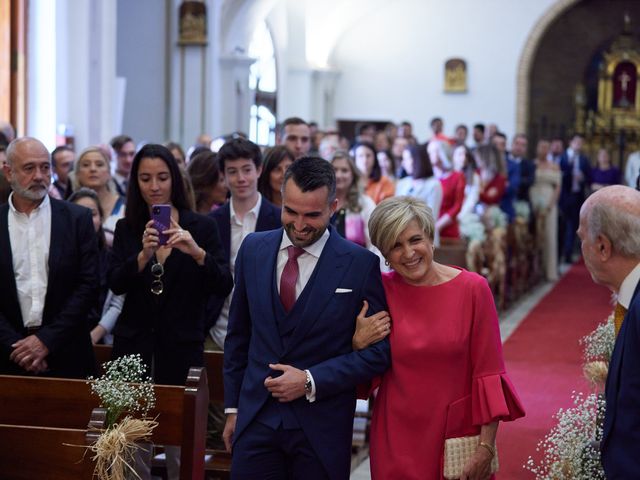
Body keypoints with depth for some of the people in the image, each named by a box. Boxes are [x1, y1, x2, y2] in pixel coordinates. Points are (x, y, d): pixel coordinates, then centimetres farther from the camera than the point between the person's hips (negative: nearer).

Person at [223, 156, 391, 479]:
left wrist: (311, 382, -13)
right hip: (256, 419, 3)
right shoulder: (253, 249, 3)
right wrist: (233, 407, 12)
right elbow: (238, 335, 12)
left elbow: (378, 351, -6)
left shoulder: (360, 265, -8)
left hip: (322, 427, -3)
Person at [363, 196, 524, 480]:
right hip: (397, 437, 1)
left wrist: (486, 447, -10)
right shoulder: (380, 291, -3)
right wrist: (360, 344, -16)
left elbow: (488, 372, -7)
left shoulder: (473, 289, -9)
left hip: (458, 432, -1)